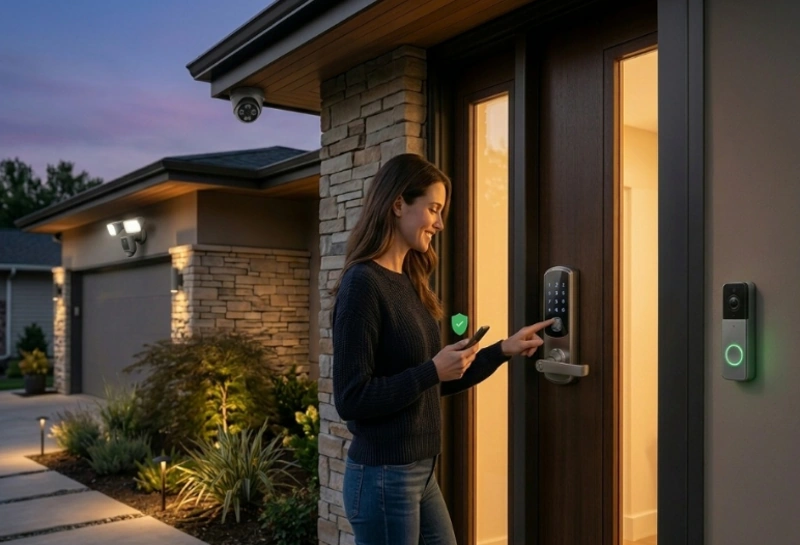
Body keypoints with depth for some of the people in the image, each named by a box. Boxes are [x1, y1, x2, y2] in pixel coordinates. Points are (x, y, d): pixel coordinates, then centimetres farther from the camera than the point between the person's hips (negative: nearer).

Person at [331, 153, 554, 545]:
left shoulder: (407, 283, 8)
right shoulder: (362, 283, -17)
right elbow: (350, 399, -21)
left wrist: (503, 351, 12)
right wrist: (433, 370, -21)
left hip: (420, 472, 9)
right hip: (382, 476, -8)